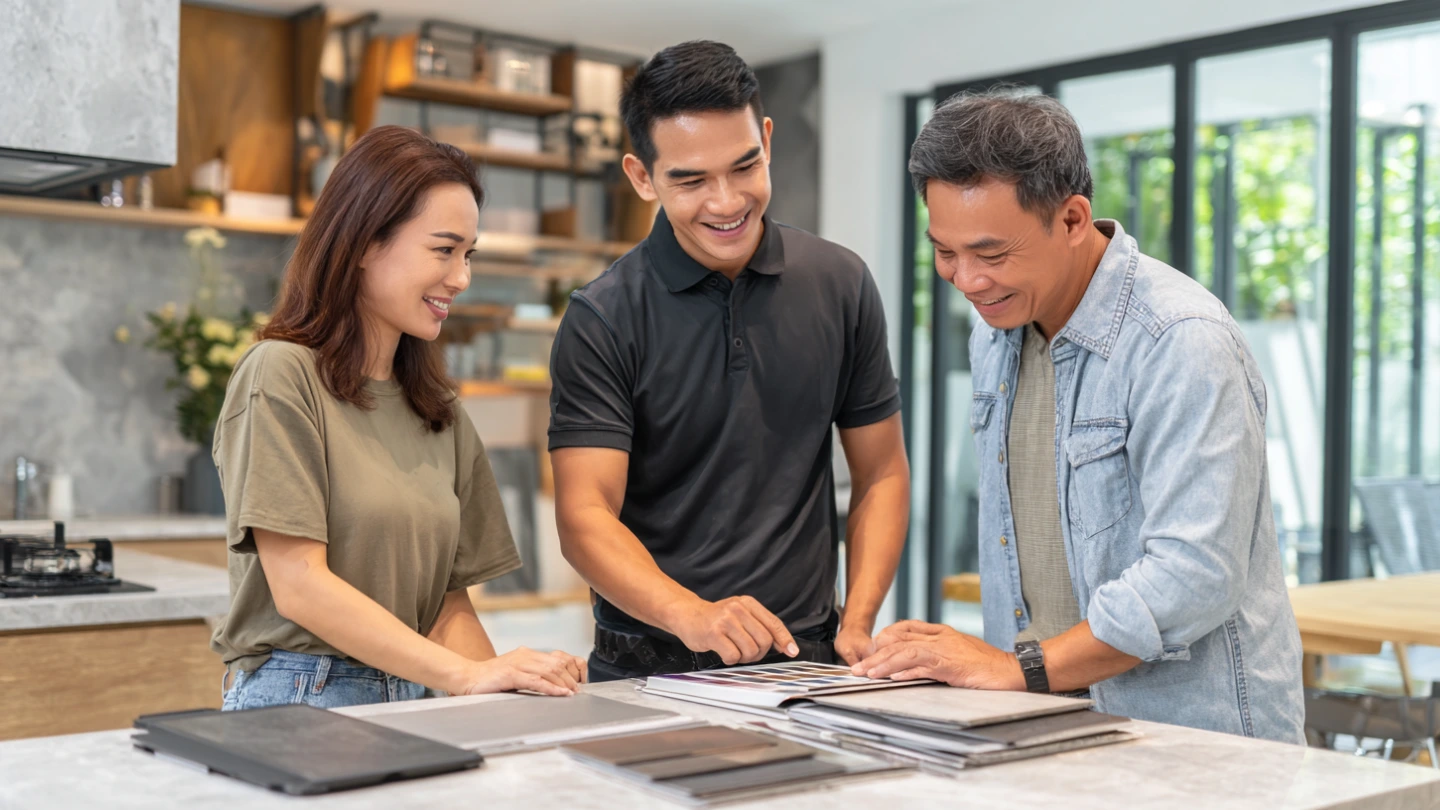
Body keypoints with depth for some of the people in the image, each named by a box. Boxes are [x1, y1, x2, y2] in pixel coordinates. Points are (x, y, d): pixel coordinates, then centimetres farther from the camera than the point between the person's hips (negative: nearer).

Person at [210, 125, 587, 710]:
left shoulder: (441, 414, 16)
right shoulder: (282, 375, -6)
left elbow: (449, 601, 11)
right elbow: (298, 585, -14)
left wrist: (505, 693, -9)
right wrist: (467, 674, -19)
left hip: (411, 703, 6)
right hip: (297, 700, -6)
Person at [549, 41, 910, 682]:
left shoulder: (840, 284, 6)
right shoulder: (602, 320, -4)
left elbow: (880, 474, 11)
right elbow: (585, 515, -11)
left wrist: (857, 624, -1)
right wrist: (691, 615, -28)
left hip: (805, 658, 2)